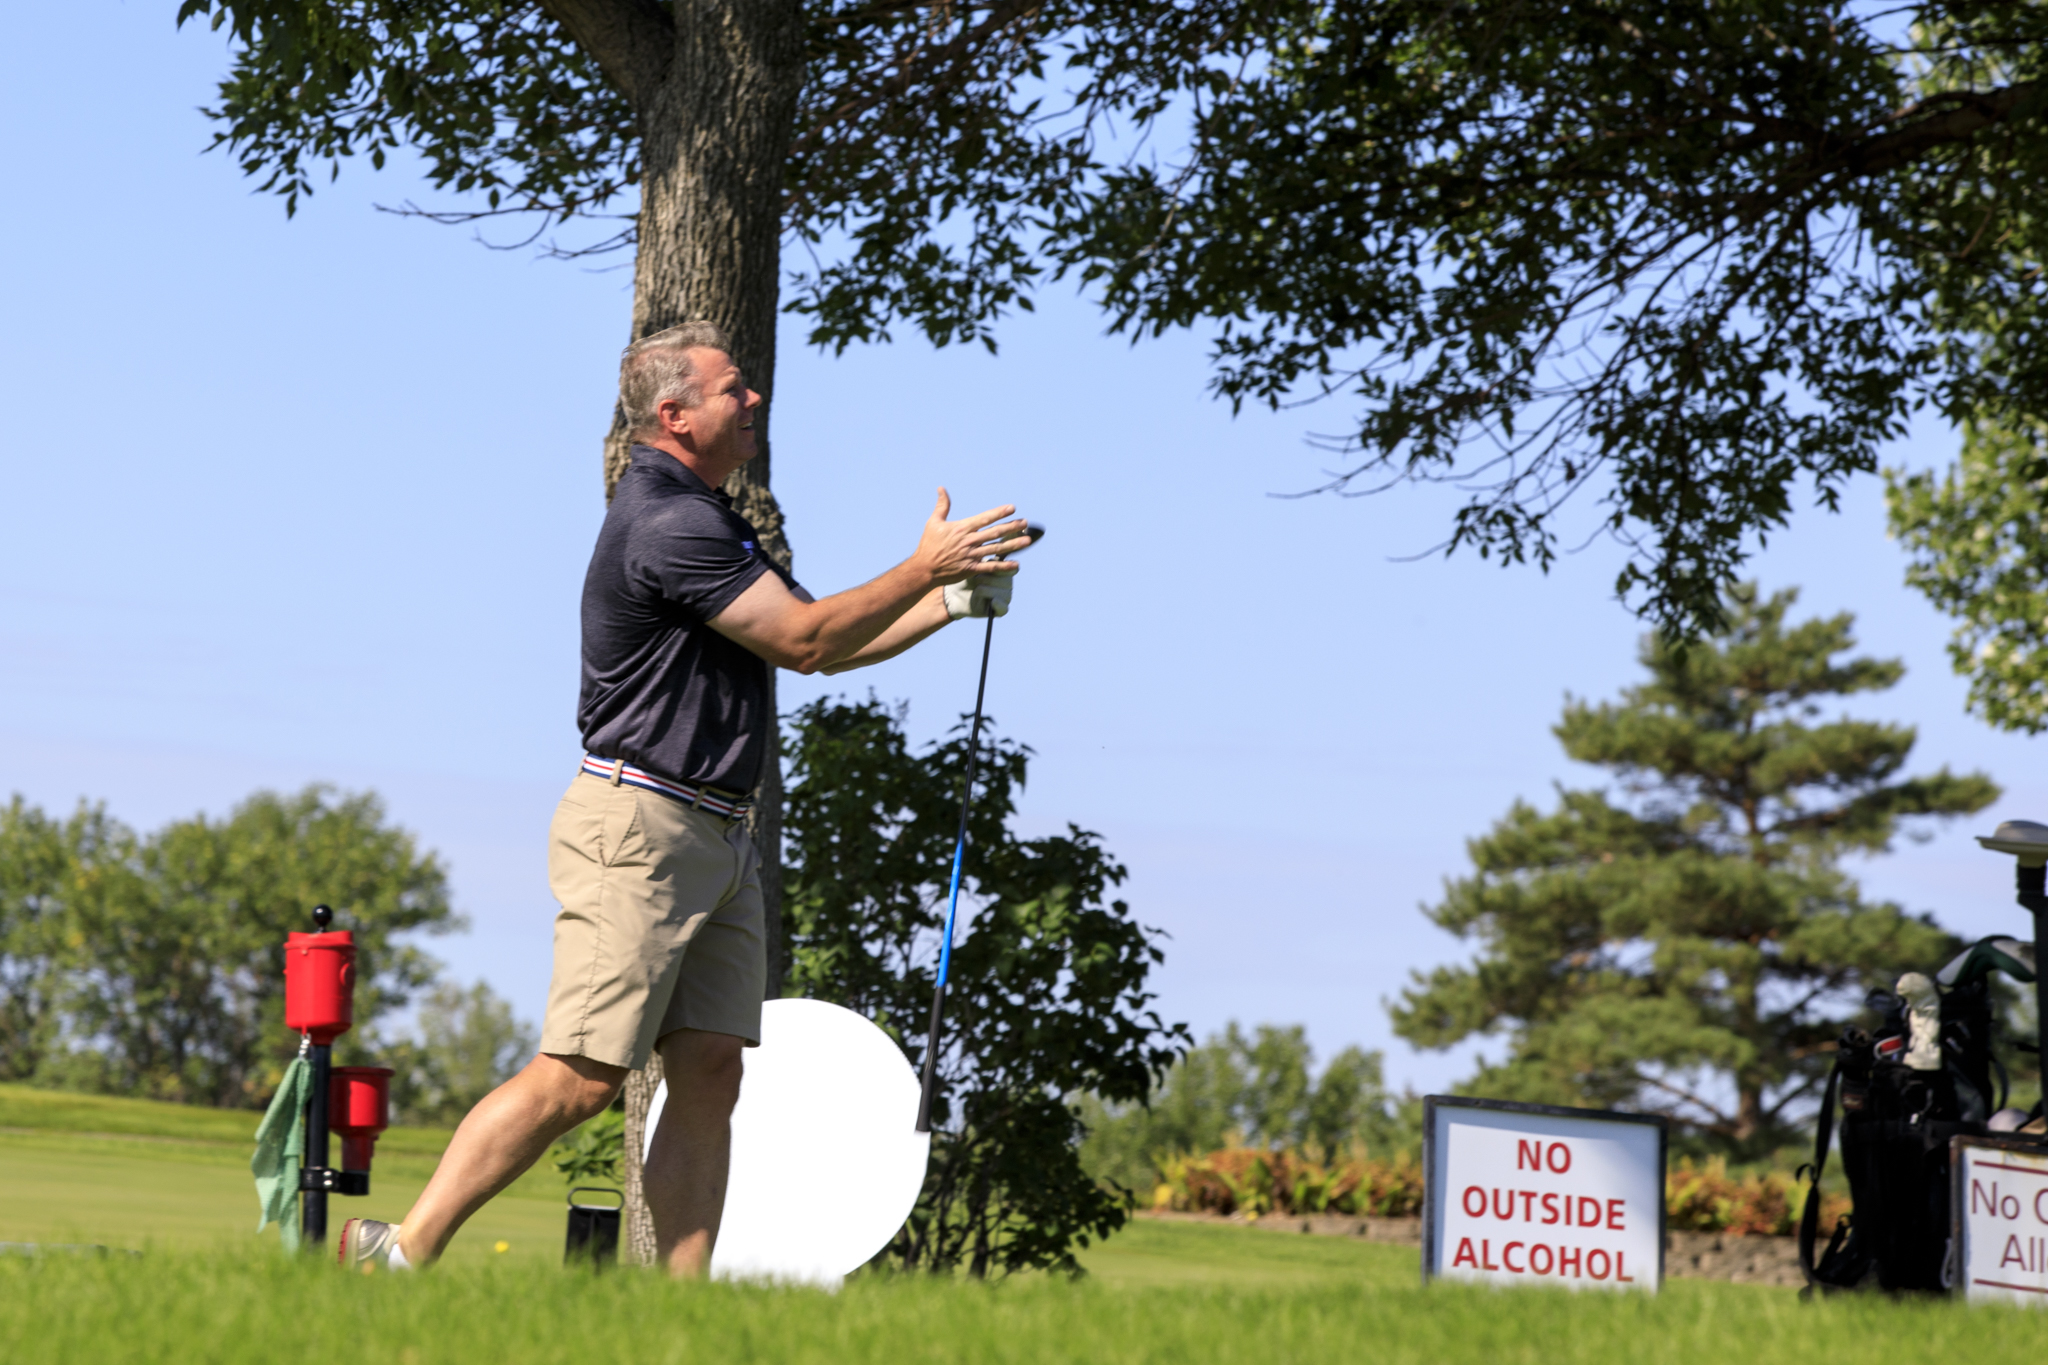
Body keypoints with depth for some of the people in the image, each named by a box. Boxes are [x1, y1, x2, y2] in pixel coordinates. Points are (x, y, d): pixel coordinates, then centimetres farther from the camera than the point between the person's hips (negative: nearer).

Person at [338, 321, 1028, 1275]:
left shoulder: (703, 516, 20)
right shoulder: (667, 524, -15)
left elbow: (815, 646, 24)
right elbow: (804, 641, -15)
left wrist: (955, 599, 15)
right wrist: (924, 569, -6)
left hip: (715, 838, 10)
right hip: (640, 826, -10)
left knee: (709, 1075, 1)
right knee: (581, 1077, -12)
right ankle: (400, 1252, -5)